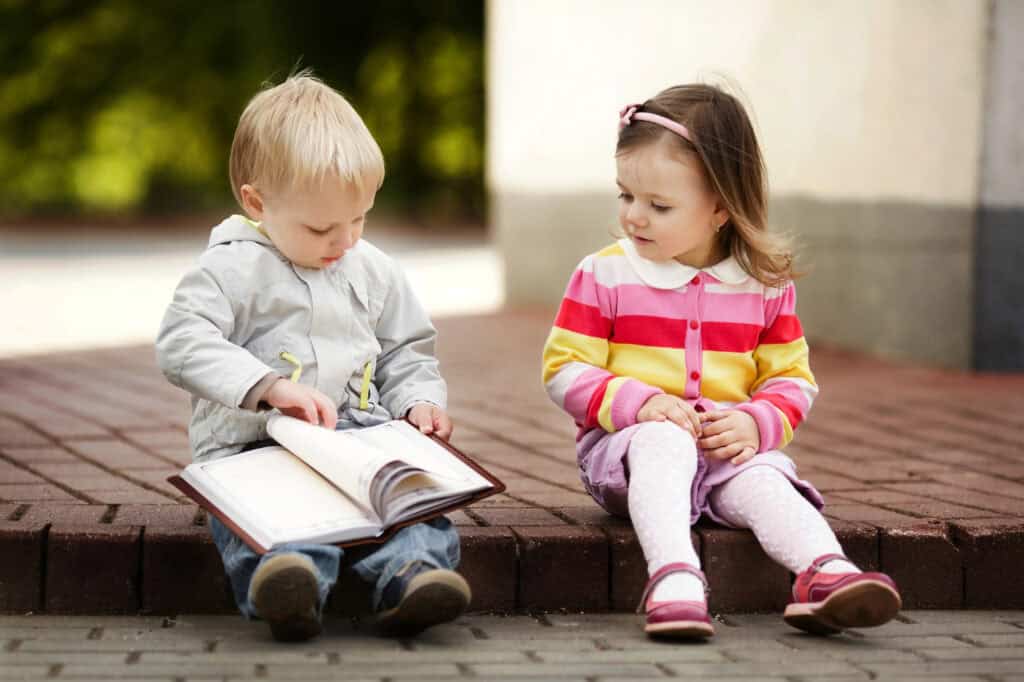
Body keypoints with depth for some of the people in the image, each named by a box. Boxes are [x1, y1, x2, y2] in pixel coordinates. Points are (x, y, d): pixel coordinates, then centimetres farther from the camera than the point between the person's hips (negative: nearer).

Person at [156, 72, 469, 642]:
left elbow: (406, 354, 28)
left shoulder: (374, 271, 18)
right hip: (256, 446, -4)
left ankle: (412, 573, -52)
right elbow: (182, 343, -12)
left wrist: (420, 401, 5)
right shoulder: (234, 269, 0)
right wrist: (271, 386, -22)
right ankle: (293, 587, -62)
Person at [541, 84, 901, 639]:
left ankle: (826, 571, -53)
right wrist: (639, 402, -19)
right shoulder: (603, 275, 0)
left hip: (727, 448, 2)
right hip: (625, 443, -2)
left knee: (761, 480, -29)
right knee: (663, 441, -36)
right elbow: (565, 371, -3)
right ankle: (674, 574, -55)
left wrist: (756, 424, -12)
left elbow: (792, 380, 10)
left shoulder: (765, 285, 5)